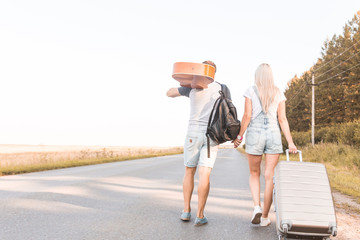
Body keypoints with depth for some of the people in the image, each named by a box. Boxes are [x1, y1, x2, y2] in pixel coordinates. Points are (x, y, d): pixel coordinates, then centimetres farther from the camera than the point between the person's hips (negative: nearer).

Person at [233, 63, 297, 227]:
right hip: (273, 134, 1)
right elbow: (282, 119, 2)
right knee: (270, 176, 5)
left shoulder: (251, 91, 1)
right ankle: (265, 217, 8)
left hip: (254, 134, -1)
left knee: (254, 173, 15)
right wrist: (290, 142, 2)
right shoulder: (278, 94, 7)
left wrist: (240, 136, 3)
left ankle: (257, 207, -5)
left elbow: (247, 116, -5)